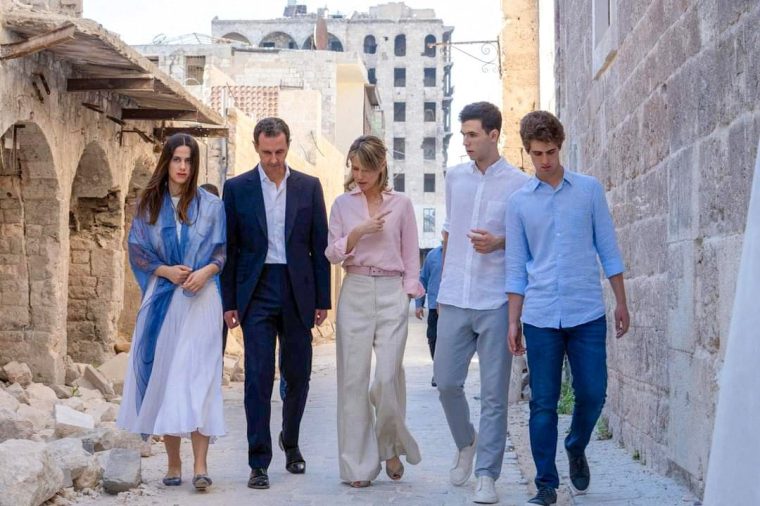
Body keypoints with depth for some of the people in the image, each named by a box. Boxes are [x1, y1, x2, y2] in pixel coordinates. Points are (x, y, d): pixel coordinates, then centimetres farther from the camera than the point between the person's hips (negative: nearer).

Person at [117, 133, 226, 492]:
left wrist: (206, 271, -13)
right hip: (161, 300, 2)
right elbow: (137, 250, 8)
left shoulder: (211, 205, 6)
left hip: (199, 299, -2)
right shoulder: (149, 205, 8)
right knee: (163, 376, 1)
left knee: (198, 376, -9)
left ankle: (200, 465, -12)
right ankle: (173, 464, 9)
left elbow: (223, 251, 6)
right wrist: (165, 270, -9)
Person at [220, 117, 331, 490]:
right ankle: (259, 463, 0)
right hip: (256, 292, -2)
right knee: (258, 378, -5)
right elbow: (229, 248, 3)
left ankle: (290, 441, 34)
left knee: (298, 375, 10)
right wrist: (229, 302, -2)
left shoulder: (309, 187, 5)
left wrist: (322, 299, 2)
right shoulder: (237, 188, 3)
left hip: (298, 293, 2)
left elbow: (320, 246, 6)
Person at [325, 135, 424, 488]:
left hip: (391, 292, -1)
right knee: (354, 378, 0)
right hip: (355, 292, 1)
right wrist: (358, 232, -11)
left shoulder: (401, 204, 5)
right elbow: (332, 254, 4)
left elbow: (411, 256, 9)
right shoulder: (343, 204, 8)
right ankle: (359, 465, 7)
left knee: (388, 376, -10)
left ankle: (391, 447, 16)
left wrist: (408, 294, 1)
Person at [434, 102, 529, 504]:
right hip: (454, 299, 4)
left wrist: (499, 242, -15)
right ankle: (465, 443, 32)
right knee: (446, 382, 5)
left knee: (494, 393, -1)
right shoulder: (455, 178, 11)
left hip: (496, 302, -4)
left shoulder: (519, 184, -2)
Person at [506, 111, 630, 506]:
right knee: (543, 404, 2)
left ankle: (577, 449, 31)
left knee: (592, 394, 1)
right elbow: (516, 267, 8)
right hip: (540, 317, 0)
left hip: (587, 313, 0)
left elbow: (608, 250, 7)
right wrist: (513, 322, 5)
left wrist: (621, 303, 4)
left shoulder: (589, 190, 5)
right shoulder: (519, 202, 7)